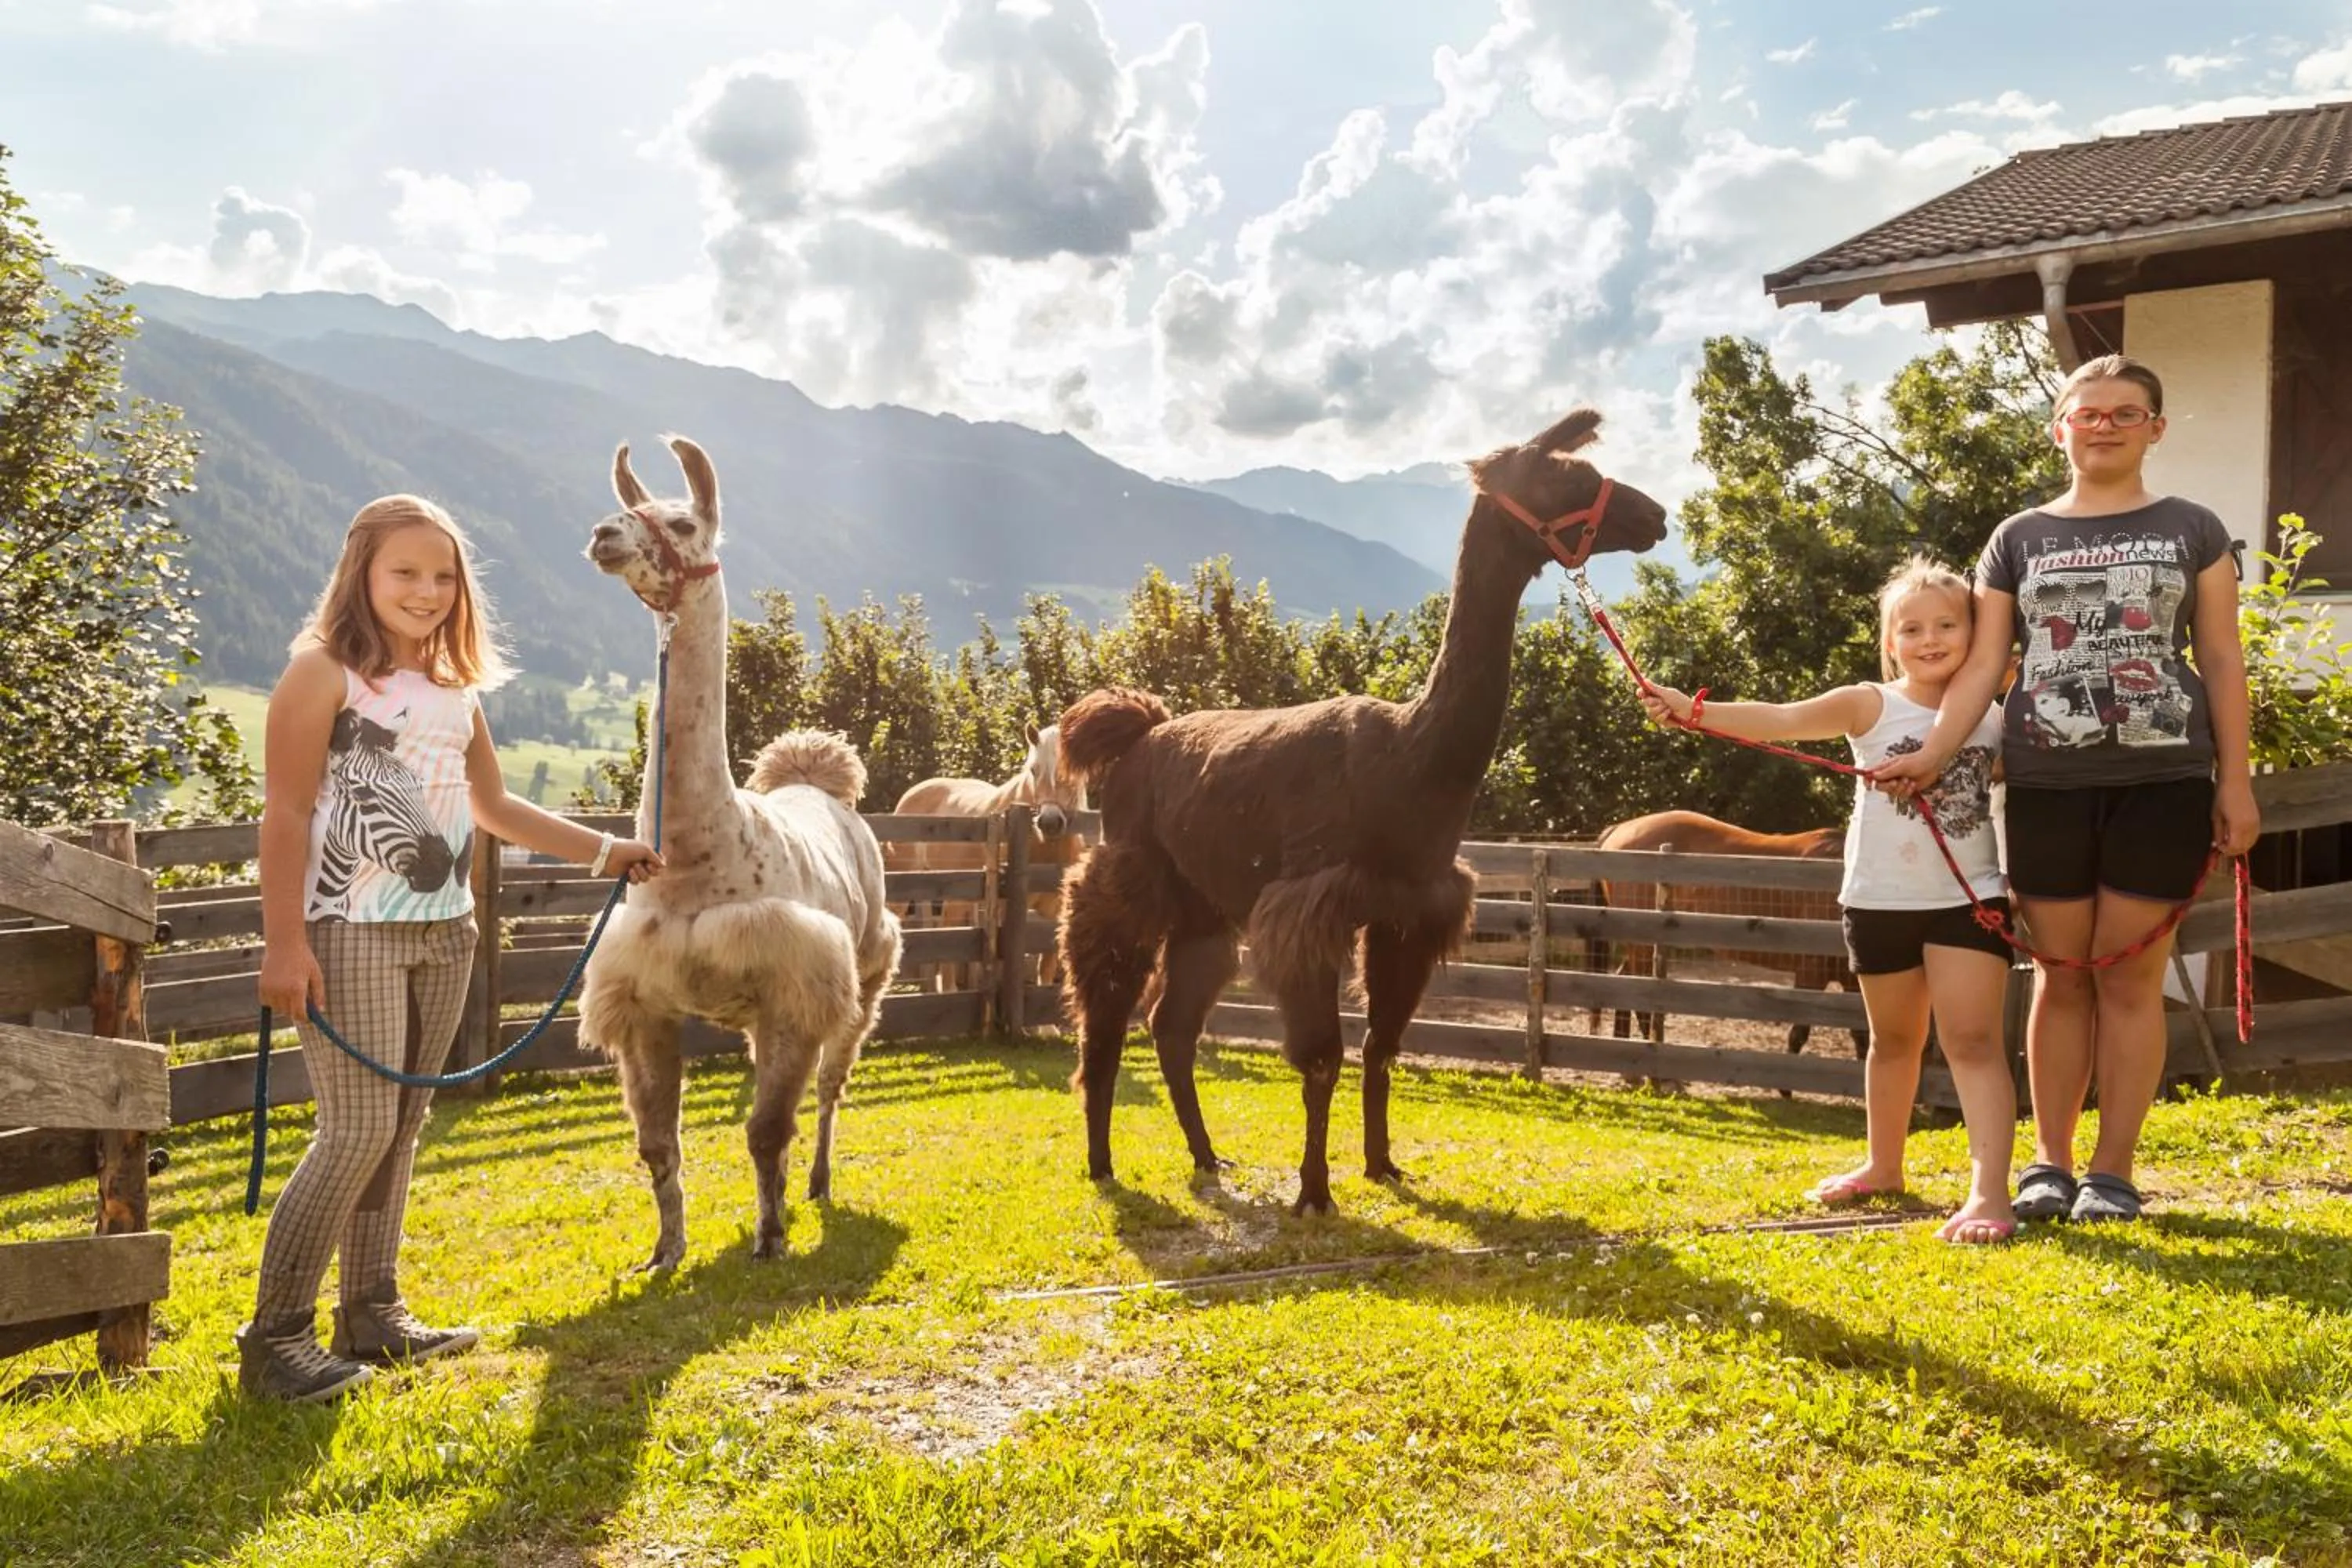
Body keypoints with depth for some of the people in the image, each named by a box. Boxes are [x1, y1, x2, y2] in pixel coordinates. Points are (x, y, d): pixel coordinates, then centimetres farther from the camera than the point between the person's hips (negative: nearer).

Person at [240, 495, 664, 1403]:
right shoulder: (324, 672, -6)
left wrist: (601, 851, 23)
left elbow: (494, 806, 24)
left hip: (444, 933, 7)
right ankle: (274, 1337, -1)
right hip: (353, 930, -7)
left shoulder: (454, 689, 14)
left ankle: (372, 1315, 19)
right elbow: (286, 815, -10)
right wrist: (284, 943, -17)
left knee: (403, 1128, 9)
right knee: (358, 1130, -10)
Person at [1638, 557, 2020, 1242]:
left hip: (1967, 899, 0)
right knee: (1894, 1038, 16)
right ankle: (1884, 1165, 34)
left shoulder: (1996, 717, 3)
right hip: (1880, 901, 0)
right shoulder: (1871, 706, -5)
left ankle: (1989, 1190, -12)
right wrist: (1694, 710, -30)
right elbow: (1780, 719, -17)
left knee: (1972, 1040, -8)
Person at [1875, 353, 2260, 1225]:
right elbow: (1983, 664, 4)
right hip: (2046, 784, 1)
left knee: (2130, 977, 0)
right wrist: (1932, 754, -9)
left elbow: (2221, 660, 7)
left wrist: (2235, 781, 1)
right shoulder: (2019, 539, 10)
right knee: (2060, 977, 6)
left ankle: (2113, 1171, 8)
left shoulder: (2191, 529, 8)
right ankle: (2049, 1162, 13)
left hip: (2161, 781, -1)